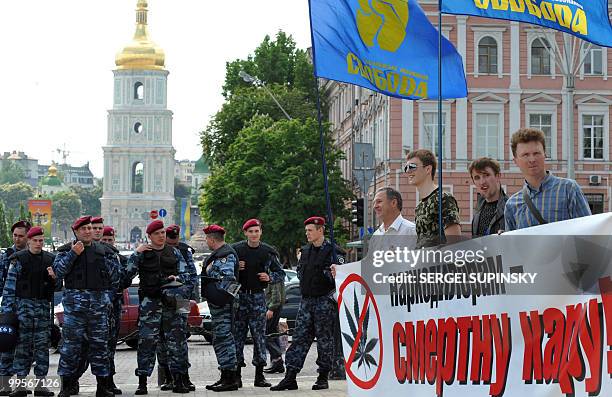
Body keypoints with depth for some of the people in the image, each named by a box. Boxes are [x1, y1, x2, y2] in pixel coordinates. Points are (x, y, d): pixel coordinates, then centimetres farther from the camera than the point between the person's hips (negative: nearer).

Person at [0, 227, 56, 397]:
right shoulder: (18, 259, 2)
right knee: (23, 344, -3)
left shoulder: (50, 259, 10)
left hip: (43, 306, 3)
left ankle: (40, 383, 6)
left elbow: (57, 286, 15)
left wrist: (54, 277, -8)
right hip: (23, 304, -2)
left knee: (42, 344, 1)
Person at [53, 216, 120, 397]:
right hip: (74, 302, -2)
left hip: (99, 302, 2)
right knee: (71, 344, -4)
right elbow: (58, 271, -7)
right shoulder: (66, 250, 8)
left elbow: (115, 277, 13)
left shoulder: (104, 252, 11)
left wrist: (107, 298, 6)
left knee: (100, 344, 4)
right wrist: (73, 254, -14)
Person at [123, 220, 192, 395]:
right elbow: (128, 273, -3)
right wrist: (136, 254, -10)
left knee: (176, 340, 1)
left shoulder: (174, 252, 14)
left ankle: (178, 381, 7)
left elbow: (186, 275, 16)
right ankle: (142, 383, -3)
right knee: (146, 341, -7)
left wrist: (177, 278, -5)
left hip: (172, 302, 2)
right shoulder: (142, 253, 6)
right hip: (150, 302, -2)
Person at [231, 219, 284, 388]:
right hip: (239, 296, 0)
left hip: (258, 296, 0)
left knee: (259, 334, -1)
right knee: (238, 334, -2)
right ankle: (236, 375, 3)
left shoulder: (268, 252, 5)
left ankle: (259, 375, 5)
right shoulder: (236, 249, 3)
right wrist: (235, 268, -8)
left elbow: (281, 273, 11)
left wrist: (270, 277, -8)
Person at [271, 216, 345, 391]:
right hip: (306, 300, 6)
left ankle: (323, 378, 9)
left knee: (324, 339, 1)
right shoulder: (305, 251, 15)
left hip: (324, 300, -6)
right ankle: (290, 378, 1)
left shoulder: (332, 251, -6)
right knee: (299, 338, 2)